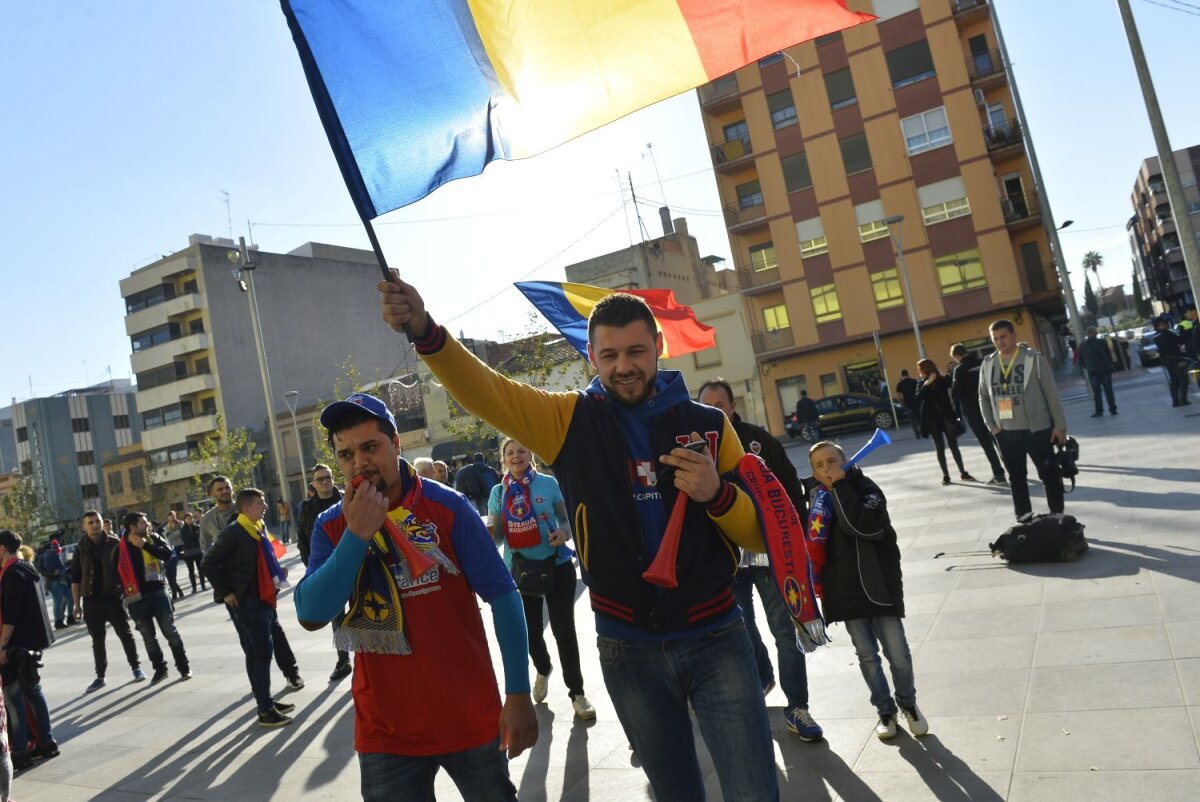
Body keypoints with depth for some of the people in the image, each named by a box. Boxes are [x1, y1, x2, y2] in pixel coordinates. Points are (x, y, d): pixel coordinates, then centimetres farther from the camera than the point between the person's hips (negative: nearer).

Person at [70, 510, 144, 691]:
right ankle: (100, 676, 19)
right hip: (91, 601, 2)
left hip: (112, 597, -2)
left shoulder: (114, 544, -2)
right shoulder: (81, 549, 3)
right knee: (97, 640, 10)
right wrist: (77, 604, 1)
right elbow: (75, 579, 5)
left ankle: (136, 667, 18)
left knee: (125, 634, 5)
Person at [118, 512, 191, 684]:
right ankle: (159, 669, 25)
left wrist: (145, 545, -17)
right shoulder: (120, 547, -2)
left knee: (170, 631, 2)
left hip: (157, 593, 0)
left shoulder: (153, 538, 1)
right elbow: (116, 572, 4)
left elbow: (167, 553, -13)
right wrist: (122, 592, 0)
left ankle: (183, 667, 13)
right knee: (148, 637, 10)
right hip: (136, 599, 0)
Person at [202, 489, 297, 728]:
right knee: (260, 653, -6)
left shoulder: (259, 529, 13)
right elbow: (208, 563, -16)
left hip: (264, 599, 9)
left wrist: (277, 570, 9)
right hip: (246, 603, -9)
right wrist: (225, 593, -15)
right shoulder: (233, 533, -14)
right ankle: (265, 711, 0)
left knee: (261, 652, 16)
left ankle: (266, 701, 27)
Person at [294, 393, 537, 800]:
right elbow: (311, 615, -13)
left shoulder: (448, 507, -11)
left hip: (471, 719, -1)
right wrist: (356, 535, -22)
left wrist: (519, 695, -13)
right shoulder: (331, 527, -2)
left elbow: (503, 597, -10)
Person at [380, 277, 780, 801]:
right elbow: (483, 390, -18)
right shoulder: (570, 420, -4)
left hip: (716, 639, 0)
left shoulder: (708, 424, -3)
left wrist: (718, 494, -21)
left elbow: (761, 533, 0)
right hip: (627, 648, 1)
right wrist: (424, 331, -37)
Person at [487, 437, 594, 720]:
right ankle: (543, 670, 45)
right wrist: (486, 531, -21)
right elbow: (497, 535, 2)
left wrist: (565, 532, -20)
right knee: (530, 630, 13)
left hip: (556, 565, -2)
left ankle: (576, 692, 16)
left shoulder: (548, 483, -5)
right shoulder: (498, 492, 1)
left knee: (563, 629, 1)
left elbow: (566, 518, 1)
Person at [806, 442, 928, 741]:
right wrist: (818, 581, 8)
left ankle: (908, 704, 29)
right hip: (845, 588, 4)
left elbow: (864, 526, -29)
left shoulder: (866, 489, -11)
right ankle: (885, 710, 30)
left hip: (877, 584, -3)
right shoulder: (817, 497, 3)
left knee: (897, 653, 4)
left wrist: (841, 486, -25)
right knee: (866, 655, 12)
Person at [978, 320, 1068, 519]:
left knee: (1049, 475, 6)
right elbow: (983, 397, 11)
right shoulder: (988, 364, 2)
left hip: (1037, 429, -4)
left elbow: (1051, 393, -7)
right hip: (1006, 433, 4)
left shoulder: (1034, 359, -8)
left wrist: (1060, 425, -9)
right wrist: (992, 425, 3)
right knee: (1016, 478, 13)